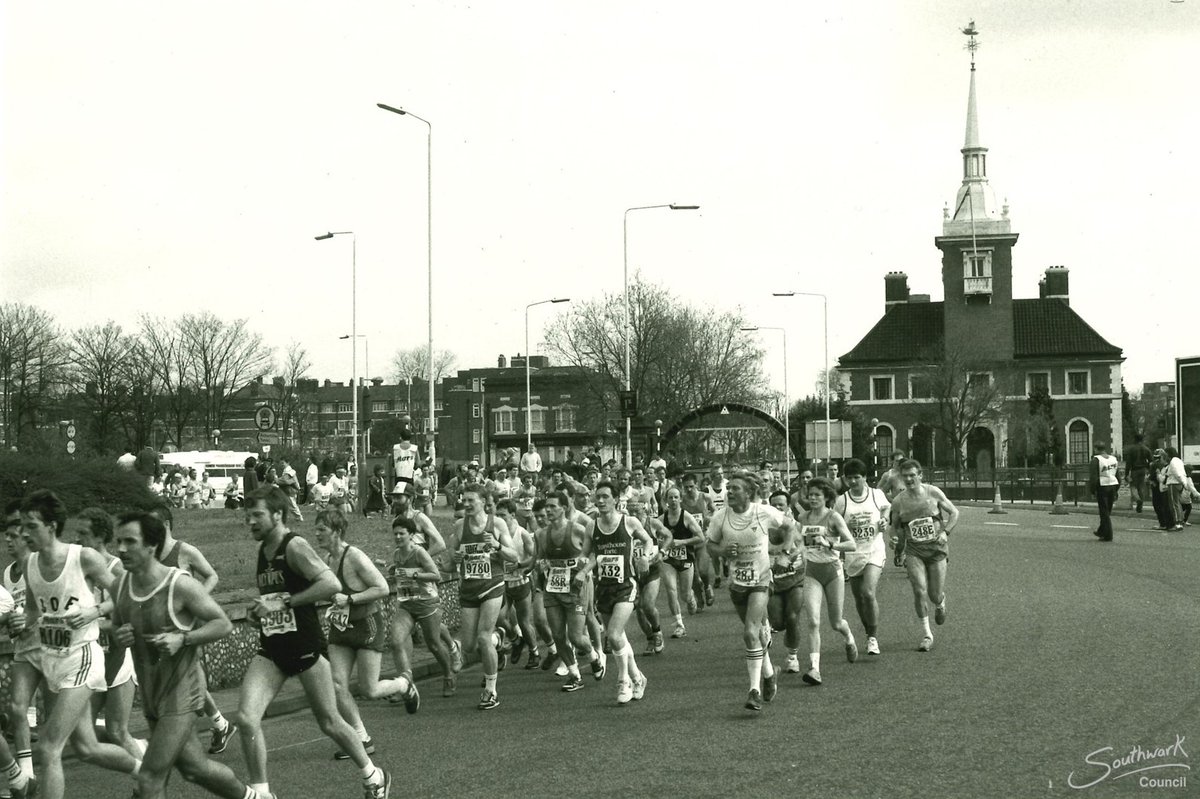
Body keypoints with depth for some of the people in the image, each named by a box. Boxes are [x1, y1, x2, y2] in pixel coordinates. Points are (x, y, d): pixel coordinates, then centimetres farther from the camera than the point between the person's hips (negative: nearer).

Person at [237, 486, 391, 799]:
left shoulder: (295, 547, -14)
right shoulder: (262, 552, 9)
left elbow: (331, 584, -27)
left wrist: (282, 603, -24)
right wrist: (258, 612, 5)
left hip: (306, 647, -6)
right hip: (271, 651, 6)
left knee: (330, 722, 7)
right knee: (246, 718, -13)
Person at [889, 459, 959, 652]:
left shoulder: (933, 493, -4)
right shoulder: (898, 501, -1)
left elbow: (954, 513, 6)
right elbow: (895, 526, 14)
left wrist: (946, 532, -8)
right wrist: (898, 541, -4)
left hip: (936, 549, 0)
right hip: (914, 551, 0)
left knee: (935, 595, 1)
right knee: (919, 591, -17)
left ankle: (941, 603, 42)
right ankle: (926, 636, -5)